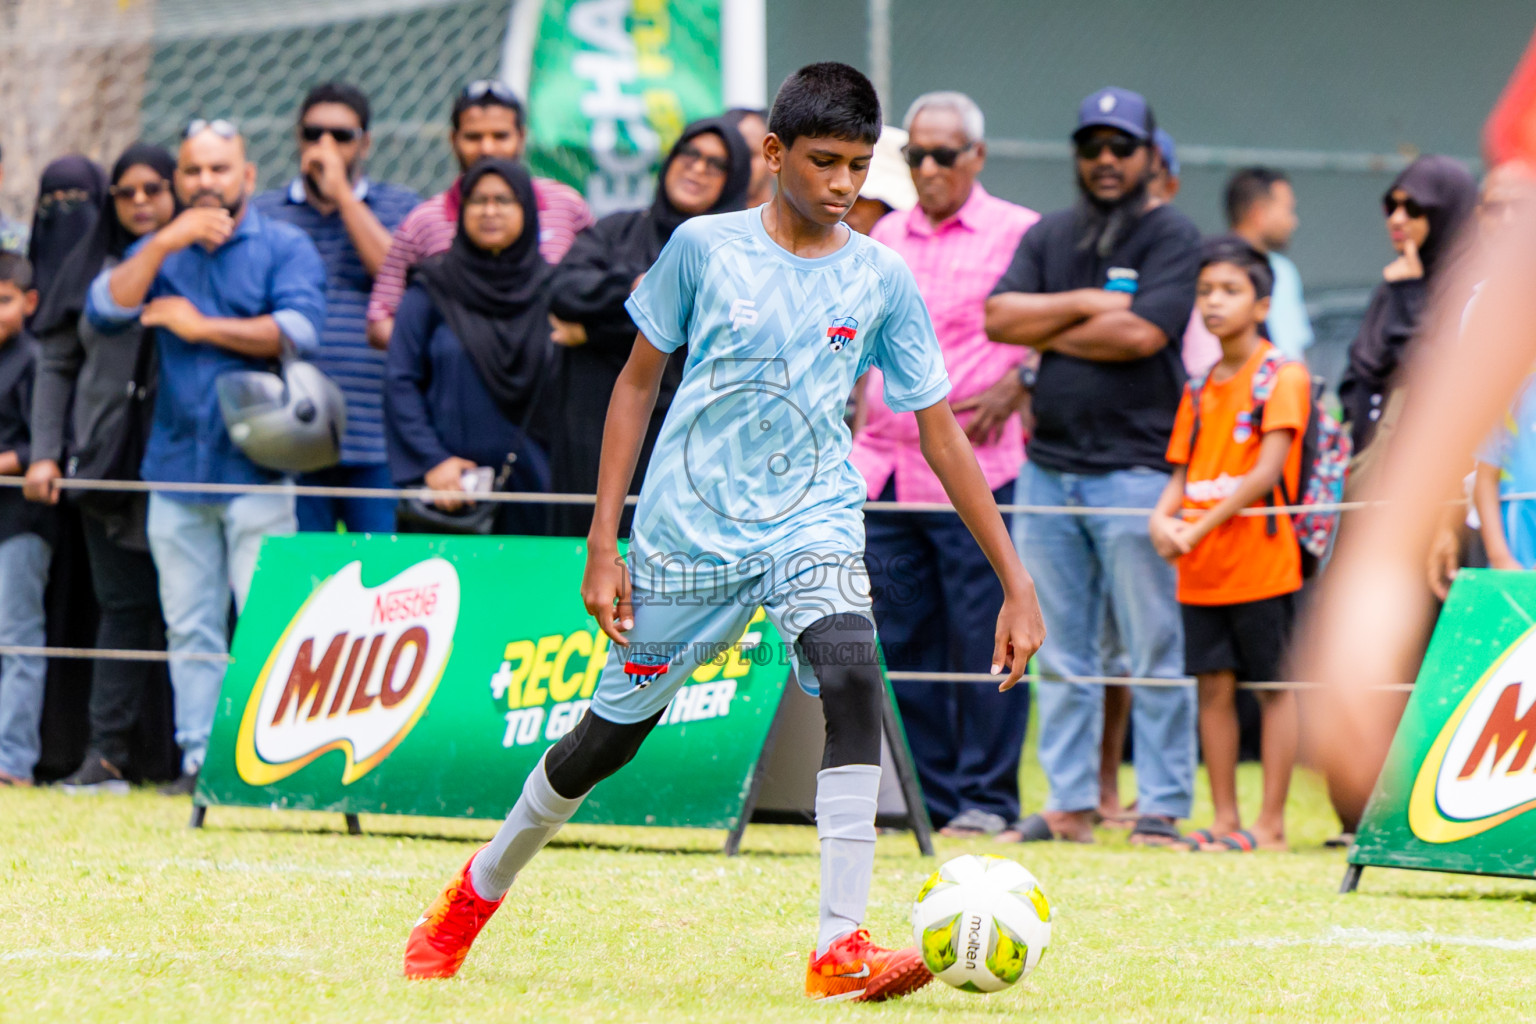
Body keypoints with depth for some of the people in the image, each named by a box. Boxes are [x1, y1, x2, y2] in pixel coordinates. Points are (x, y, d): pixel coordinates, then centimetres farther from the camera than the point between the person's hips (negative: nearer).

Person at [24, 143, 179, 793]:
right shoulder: (92, 267, 11)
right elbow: (57, 365, 13)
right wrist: (45, 453, 5)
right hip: (110, 466, 3)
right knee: (123, 604, 3)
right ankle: (105, 752, 2)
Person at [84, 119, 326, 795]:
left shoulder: (284, 248, 3)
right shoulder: (158, 251, 16)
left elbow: (299, 330, -12)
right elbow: (105, 310, 0)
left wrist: (200, 326, -9)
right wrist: (165, 244, -10)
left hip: (255, 464, -4)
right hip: (176, 462, 4)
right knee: (189, 628, 4)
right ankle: (200, 757, 7)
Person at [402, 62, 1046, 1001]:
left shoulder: (881, 279, -1)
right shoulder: (705, 247, -4)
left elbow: (942, 432, 2)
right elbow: (638, 382, 4)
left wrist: (1017, 584, -2)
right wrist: (604, 545, -1)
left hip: (812, 524, 0)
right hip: (687, 529, 0)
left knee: (851, 678, -28)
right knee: (613, 731, 8)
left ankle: (842, 947, -31)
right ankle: (477, 892, 35)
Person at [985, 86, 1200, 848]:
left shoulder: (1172, 236, -1)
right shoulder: (1049, 236, 16)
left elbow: (1144, 333, -14)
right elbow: (999, 317, 3)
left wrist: (1048, 330, -4)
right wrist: (1083, 306, -7)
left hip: (1134, 464, -5)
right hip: (1047, 464, 5)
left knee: (1154, 649, -4)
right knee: (1061, 653, 7)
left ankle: (1161, 806, -1)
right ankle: (1069, 804, 12)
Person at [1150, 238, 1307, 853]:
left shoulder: (1282, 377, -5)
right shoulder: (1200, 391, 15)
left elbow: (1269, 468, -14)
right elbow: (1183, 473, 15)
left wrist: (1202, 526, -17)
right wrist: (1163, 518, -7)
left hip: (1262, 563, -6)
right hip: (1202, 571, 6)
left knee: (1273, 686, 0)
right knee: (1213, 687, 5)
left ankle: (1271, 824, 1)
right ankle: (1224, 820, 10)